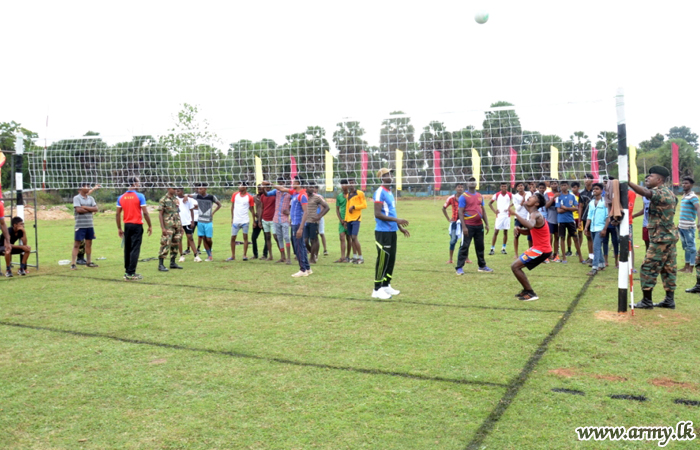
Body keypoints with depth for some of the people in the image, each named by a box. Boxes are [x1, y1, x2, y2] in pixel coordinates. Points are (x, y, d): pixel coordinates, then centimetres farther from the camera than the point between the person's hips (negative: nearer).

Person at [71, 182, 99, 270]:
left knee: (89, 244, 11)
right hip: (80, 225, -5)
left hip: (90, 225, 5)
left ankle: (89, 262, 21)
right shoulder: (76, 198, -4)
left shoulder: (91, 198, 12)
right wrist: (90, 209, -6)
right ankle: (73, 264, -4)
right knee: (76, 244, -4)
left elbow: (95, 209, 0)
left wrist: (85, 207, -12)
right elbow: (78, 210, -16)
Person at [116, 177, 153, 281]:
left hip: (127, 225, 5)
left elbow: (118, 214, 5)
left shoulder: (121, 197, 6)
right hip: (137, 225, -5)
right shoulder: (140, 196, -8)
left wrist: (119, 228, 12)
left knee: (127, 249, 13)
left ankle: (127, 271, 18)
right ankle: (131, 274, -5)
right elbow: (145, 213, -10)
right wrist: (150, 226, -2)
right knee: (135, 249, -3)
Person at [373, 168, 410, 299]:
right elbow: (377, 214, -21)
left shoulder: (389, 192, 16)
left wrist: (400, 227, 23)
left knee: (391, 259, 13)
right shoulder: (380, 192, -13)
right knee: (383, 259, -5)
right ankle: (377, 289, 3)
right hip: (383, 232, -9)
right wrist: (397, 220, -23)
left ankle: (386, 285, 25)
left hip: (392, 231, 9)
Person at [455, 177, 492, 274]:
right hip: (468, 226, -6)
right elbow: (460, 212, -10)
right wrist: (464, 226, -17)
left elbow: (483, 210, 17)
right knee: (464, 246, -5)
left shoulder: (480, 196, 12)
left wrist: (486, 224, 10)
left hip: (479, 225, 6)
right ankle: (459, 267, 0)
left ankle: (482, 266, 26)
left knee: (480, 246, 14)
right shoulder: (464, 196, -6)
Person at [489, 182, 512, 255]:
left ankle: (503, 248, 14)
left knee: (505, 232, 4)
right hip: (499, 215, -1)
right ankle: (492, 249, 0)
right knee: (496, 232, -4)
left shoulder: (510, 195, 1)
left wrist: (509, 208, -5)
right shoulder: (497, 195, 0)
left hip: (507, 215, 1)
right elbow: (490, 203, 9)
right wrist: (494, 211, -2)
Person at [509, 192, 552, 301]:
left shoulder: (535, 215, -20)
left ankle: (531, 294, -6)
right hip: (539, 247, 10)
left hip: (541, 250, -10)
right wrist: (519, 229, 1)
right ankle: (526, 290, 24)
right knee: (517, 265, 17)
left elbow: (530, 226, -44)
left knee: (515, 266, -11)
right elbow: (529, 230, 23)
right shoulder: (532, 214, 13)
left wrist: (515, 214, -44)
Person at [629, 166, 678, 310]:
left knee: (648, 268, -4)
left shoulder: (660, 192, -16)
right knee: (668, 269, 12)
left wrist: (627, 182, -46)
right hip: (670, 236, 10)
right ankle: (669, 300, 17)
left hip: (661, 238, -10)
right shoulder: (668, 193, 16)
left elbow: (645, 192, -36)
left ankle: (647, 301, 0)